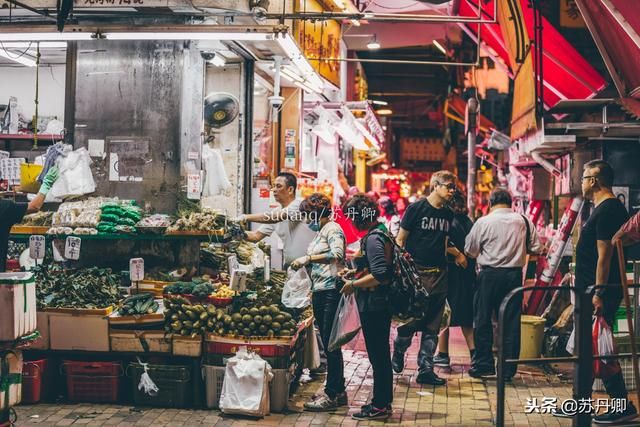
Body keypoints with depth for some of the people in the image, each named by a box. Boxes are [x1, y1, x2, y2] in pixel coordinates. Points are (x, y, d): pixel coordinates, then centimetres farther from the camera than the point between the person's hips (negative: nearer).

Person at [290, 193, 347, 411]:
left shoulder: (333, 229, -7)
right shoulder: (320, 232, 20)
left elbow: (337, 254, -25)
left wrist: (308, 258, -24)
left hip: (331, 291, -10)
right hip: (319, 293, 10)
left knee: (330, 343, -7)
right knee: (328, 343, 12)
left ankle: (332, 395, -3)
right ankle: (338, 391, 19)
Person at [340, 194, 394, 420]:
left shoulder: (373, 239, -19)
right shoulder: (381, 232, 12)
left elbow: (379, 276, -26)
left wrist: (353, 284, -15)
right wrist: (355, 272, 15)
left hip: (373, 306, -10)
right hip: (381, 304, 10)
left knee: (377, 356, -2)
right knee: (382, 355, 16)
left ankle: (380, 406, 7)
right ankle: (384, 401, 26)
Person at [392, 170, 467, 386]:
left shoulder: (448, 214, 14)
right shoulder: (416, 208, -4)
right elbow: (400, 240, -3)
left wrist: (457, 253, 14)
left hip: (438, 275, 5)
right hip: (416, 272, -5)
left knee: (432, 327, 4)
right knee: (410, 320, -3)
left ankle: (425, 370, 9)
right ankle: (398, 352, 26)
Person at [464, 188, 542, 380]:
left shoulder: (483, 222, -6)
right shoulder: (524, 221, 1)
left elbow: (470, 250, 1)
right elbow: (536, 248, 7)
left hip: (489, 274, -3)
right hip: (515, 274, 3)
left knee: (483, 320, 7)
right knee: (511, 322, 7)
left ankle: (483, 365, 9)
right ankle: (508, 369, 10)